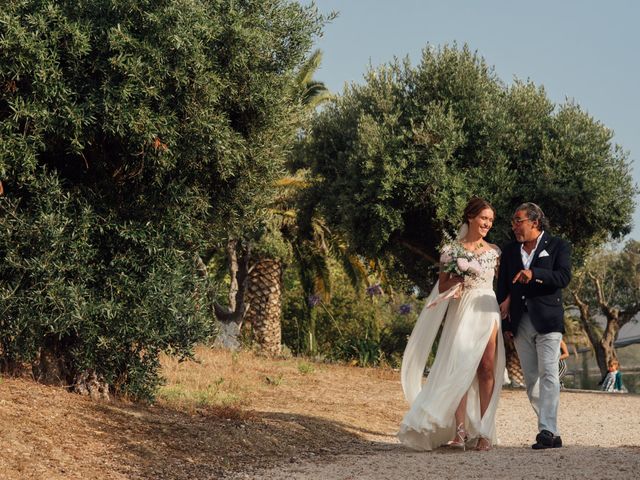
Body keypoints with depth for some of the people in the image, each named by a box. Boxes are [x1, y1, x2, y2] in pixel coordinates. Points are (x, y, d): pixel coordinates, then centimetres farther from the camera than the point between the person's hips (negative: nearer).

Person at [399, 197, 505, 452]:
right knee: (460, 368, -11)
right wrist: (459, 277, -11)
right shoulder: (451, 250, 4)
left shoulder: (494, 251, 11)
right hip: (461, 313, -2)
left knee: (487, 369, -6)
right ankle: (460, 430, -11)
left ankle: (483, 431, -3)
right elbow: (442, 287, 7)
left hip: (487, 313, 2)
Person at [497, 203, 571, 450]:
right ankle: (553, 434, 9)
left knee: (548, 375, -15)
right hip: (520, 323, 5)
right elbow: (502, 288, 15)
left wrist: (534, 274, -24)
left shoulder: (558, 246, 4)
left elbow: (564, 277, -10)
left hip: (547, 320, -5)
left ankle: (547, 431, -22)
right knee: (531, 381, 4)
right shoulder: (509, 251, 16)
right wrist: (504, 321, 7)